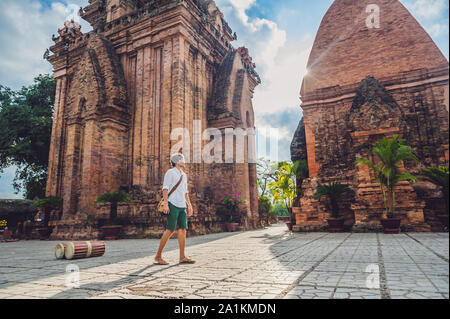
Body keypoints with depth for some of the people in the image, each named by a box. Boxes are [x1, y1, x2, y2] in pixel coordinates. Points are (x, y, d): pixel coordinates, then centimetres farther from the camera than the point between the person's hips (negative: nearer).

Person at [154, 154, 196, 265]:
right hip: (173, 205, -7)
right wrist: (165, 203, -17)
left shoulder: (184, 175, 21)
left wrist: (189, 205, 20)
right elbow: (165, 188, -9)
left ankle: (182, 257, 3)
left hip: (182, 206, 7)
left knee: (183, 230, 0)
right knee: (170, 230, -9)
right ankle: (158, 256, 1)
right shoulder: (170, 172, -2)